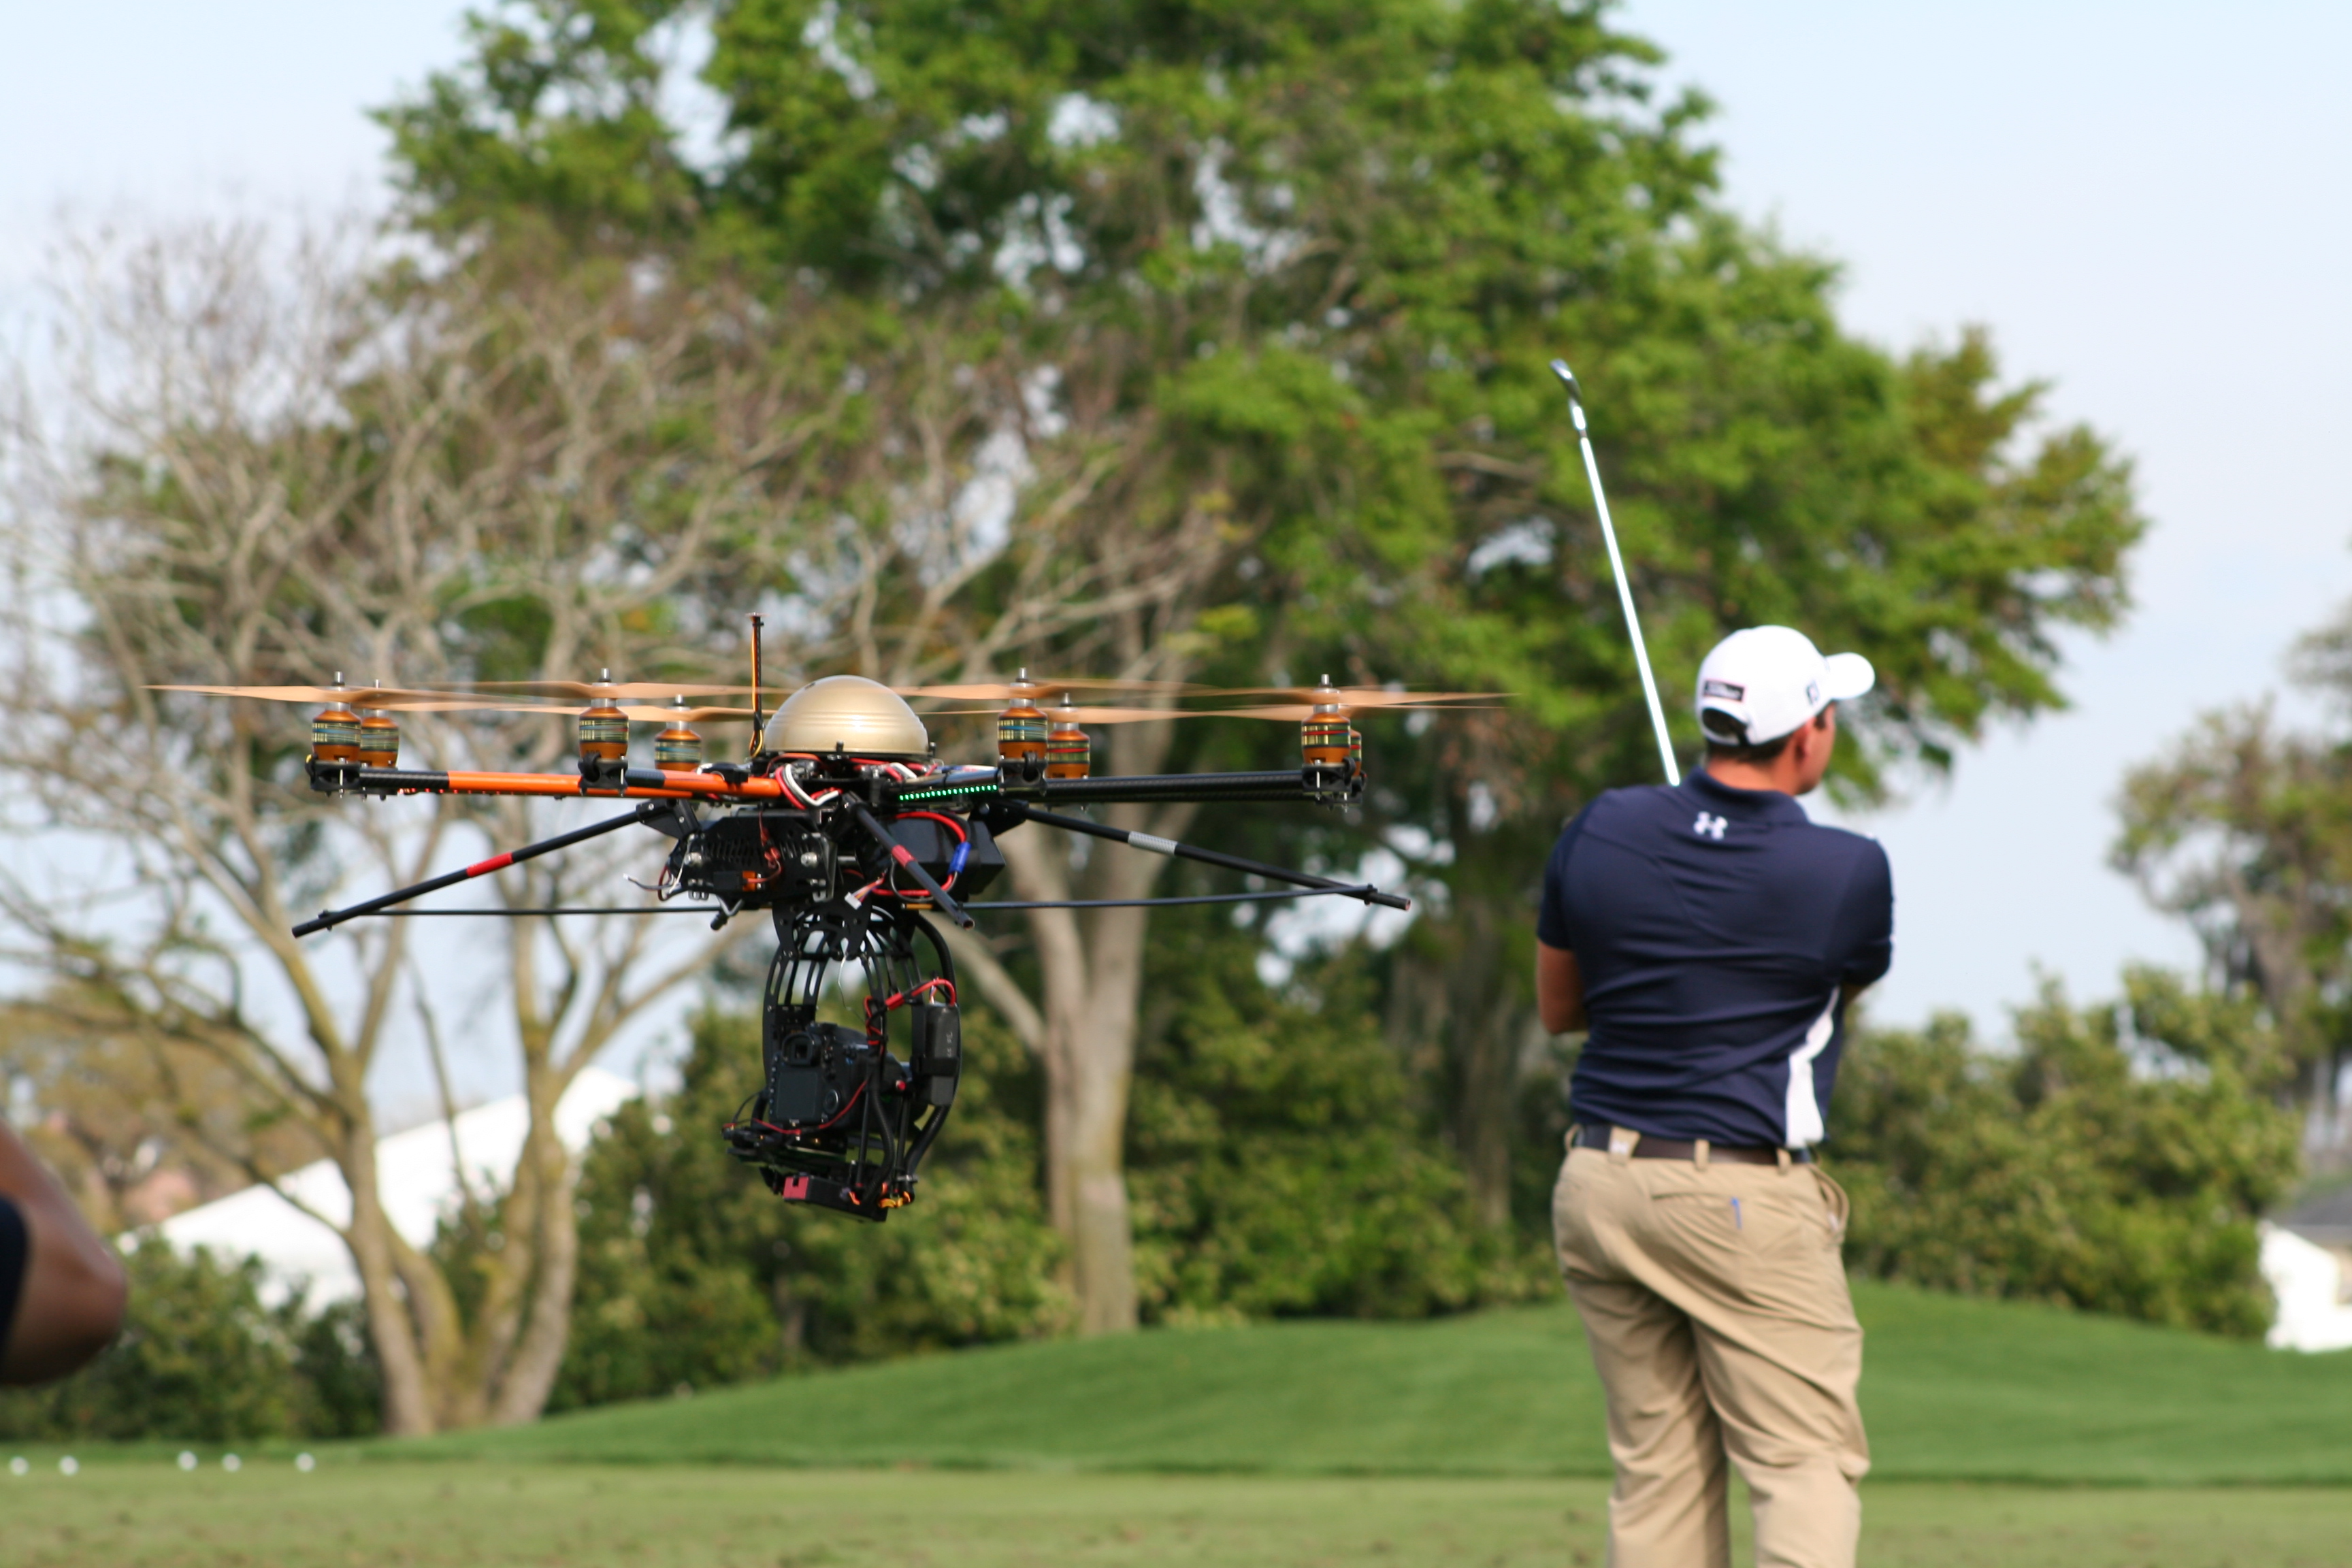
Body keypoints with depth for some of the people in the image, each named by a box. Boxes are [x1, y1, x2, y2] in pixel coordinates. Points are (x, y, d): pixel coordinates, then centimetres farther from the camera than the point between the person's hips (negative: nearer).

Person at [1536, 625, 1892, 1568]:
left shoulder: (1601, 833, 2)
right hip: (1745, 1203, -5)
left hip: (1597, 1187, 5)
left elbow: (1557, 1008, 14)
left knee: (1657, 1471, 9)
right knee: (1807, 1462, -3)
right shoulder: (1848, 874, -9)